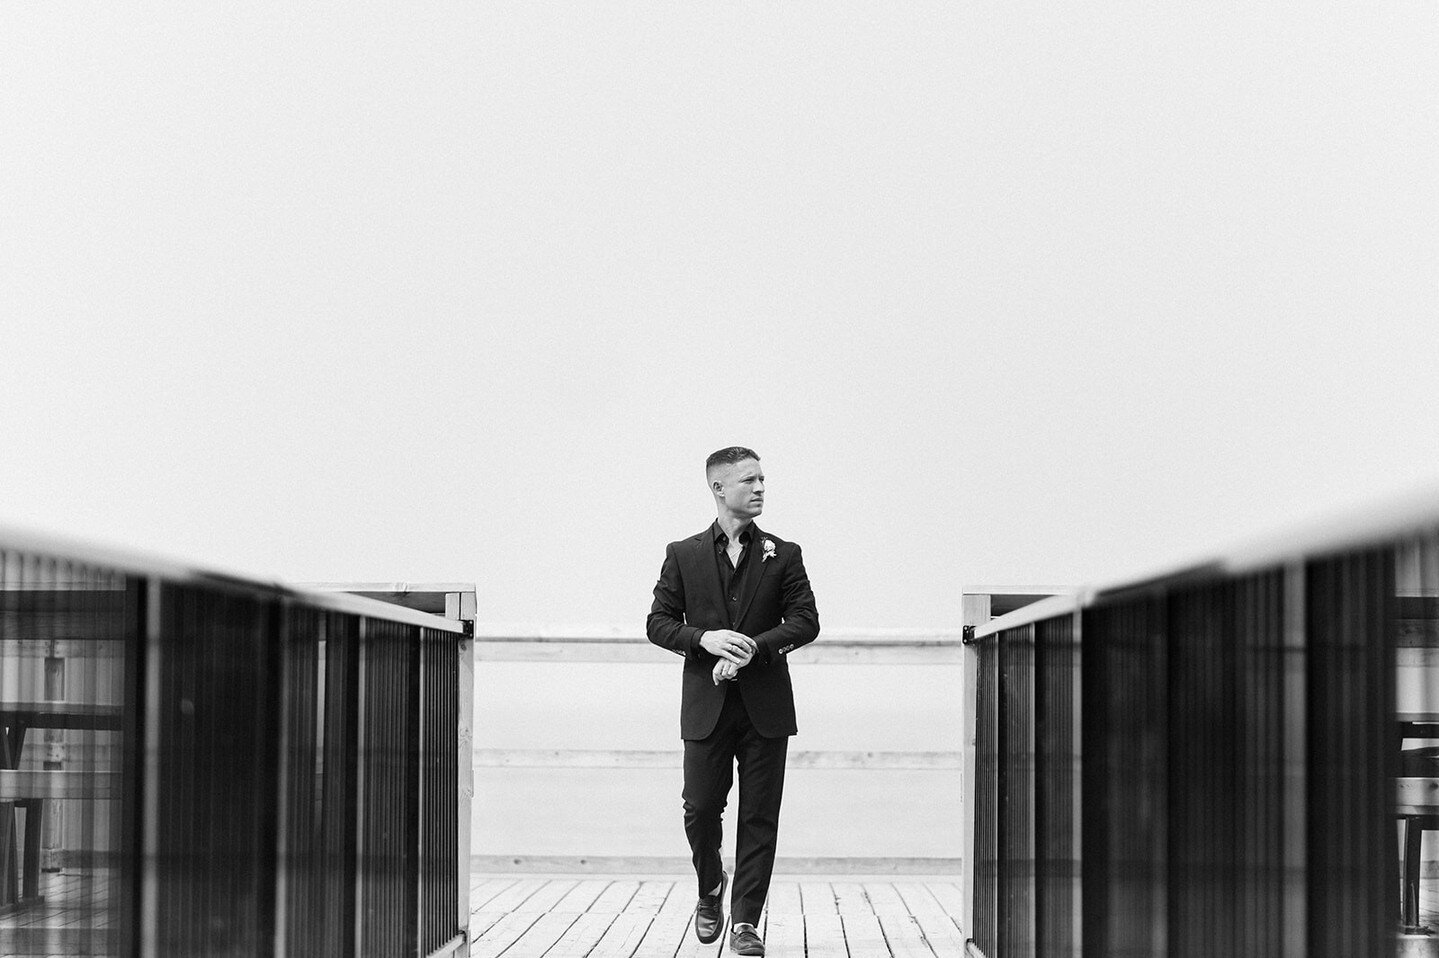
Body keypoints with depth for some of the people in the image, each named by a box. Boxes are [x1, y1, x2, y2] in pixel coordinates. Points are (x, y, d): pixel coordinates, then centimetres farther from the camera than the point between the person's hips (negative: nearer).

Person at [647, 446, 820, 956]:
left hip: (765, 706, 0)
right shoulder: (682, 555, 7)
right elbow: (658, 623, 5)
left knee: (759, 817, -1)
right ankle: (710, 889, 29)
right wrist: (704, 638, -13)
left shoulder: (783, 555, 7)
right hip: (706, 707, 0)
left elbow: (805, 622, 1)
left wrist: (754, 647, -13)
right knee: (700, 809, 1)